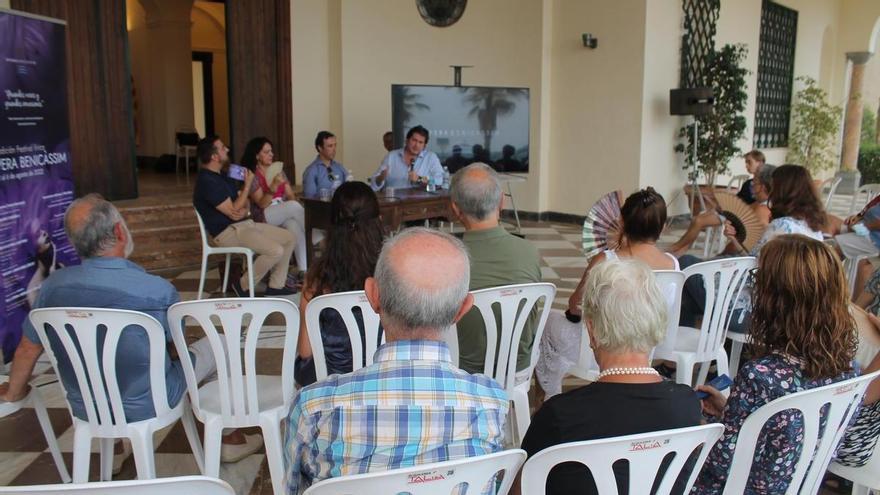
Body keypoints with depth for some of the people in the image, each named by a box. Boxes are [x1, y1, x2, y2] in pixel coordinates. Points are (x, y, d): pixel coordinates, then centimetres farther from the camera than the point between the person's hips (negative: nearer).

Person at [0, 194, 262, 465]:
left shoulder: (53, 285, -15)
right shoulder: (158, 291, -26)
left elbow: (26, 350, 0)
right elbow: (177, 349, -7)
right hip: (148, 408, -4)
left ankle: (114, 448, 42)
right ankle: (232, 439, 28)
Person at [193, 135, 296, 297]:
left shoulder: (223, 175, 16)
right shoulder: (207, 182, -16)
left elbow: (243, 200, 18)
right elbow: (233, 213, -19)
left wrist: (245, 210, -7)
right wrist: (247, 184, -13)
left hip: (246, 223, 10)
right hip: (228, 231, -10)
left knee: (290, 239, 2)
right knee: (275, 250, -26)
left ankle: (275, 286, 6)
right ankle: (243, 286, -7)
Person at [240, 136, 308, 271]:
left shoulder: (278, 171, 14)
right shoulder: (252, 176, -4)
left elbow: (291, 196, 12)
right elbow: (262, 204, -13)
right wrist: (274, 186, -28)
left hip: (285, 214, 4)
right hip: (263, 217, -4)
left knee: (294, 226, -32)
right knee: (294, 206, -32)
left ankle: (304, 269, -41)